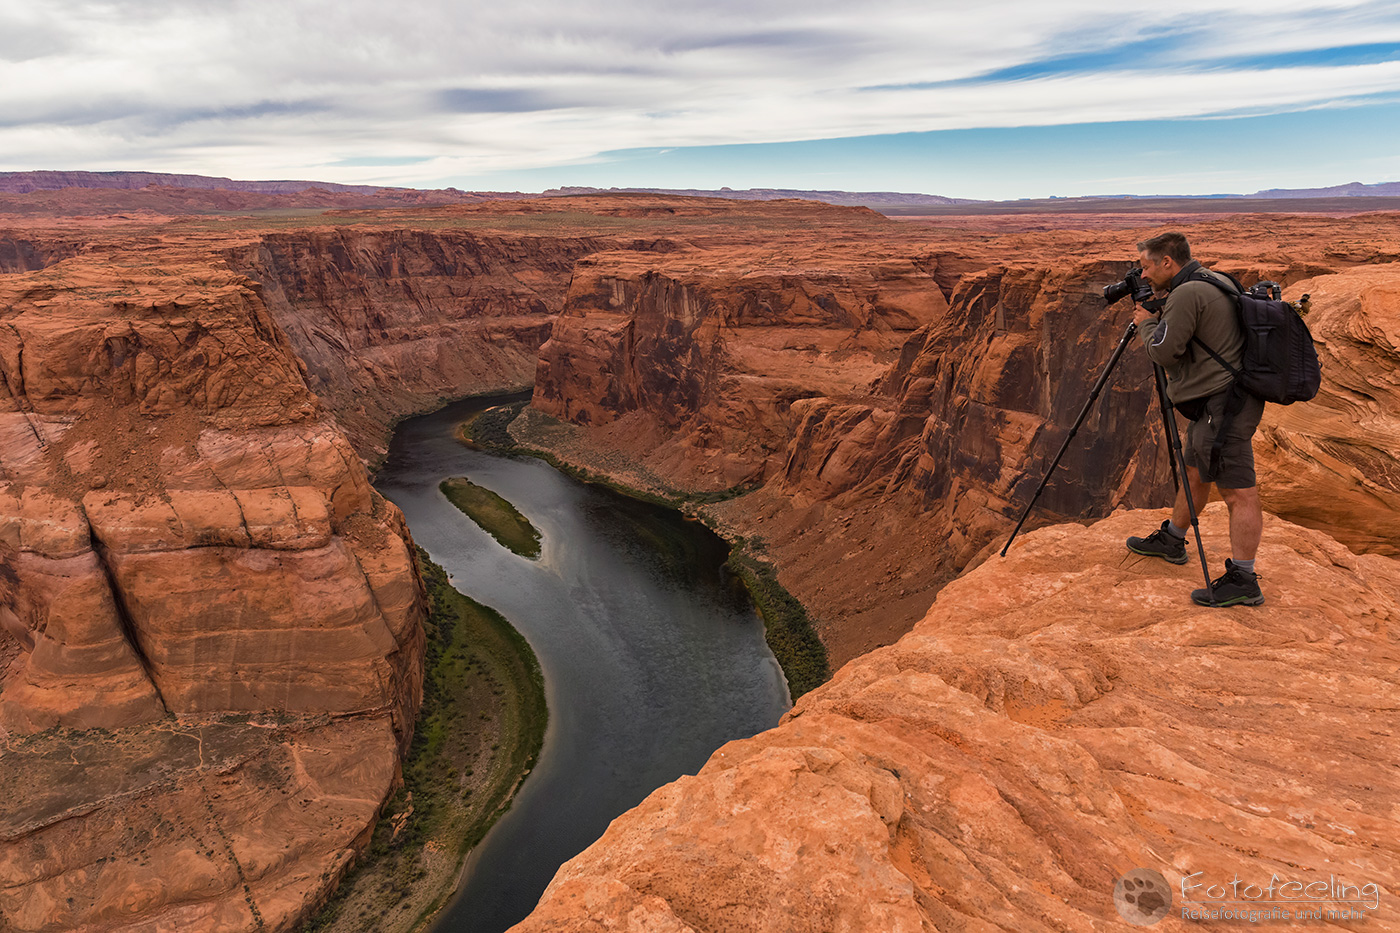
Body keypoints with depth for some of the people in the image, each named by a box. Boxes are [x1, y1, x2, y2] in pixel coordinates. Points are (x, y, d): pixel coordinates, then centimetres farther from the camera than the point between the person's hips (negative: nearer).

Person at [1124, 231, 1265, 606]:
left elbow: (1162, 352, -18)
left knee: (1238, 492, -8)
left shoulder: (1186, 295, -18)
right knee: (1194, 473, 22)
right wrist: (1155, 318, 14)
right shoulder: (1218, 281, 14)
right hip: (1219, 398, 11)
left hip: (1222, 405, -11)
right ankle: (1171, 541, 38)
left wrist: (1146, 322, 0)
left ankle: (1243, 580, -4)